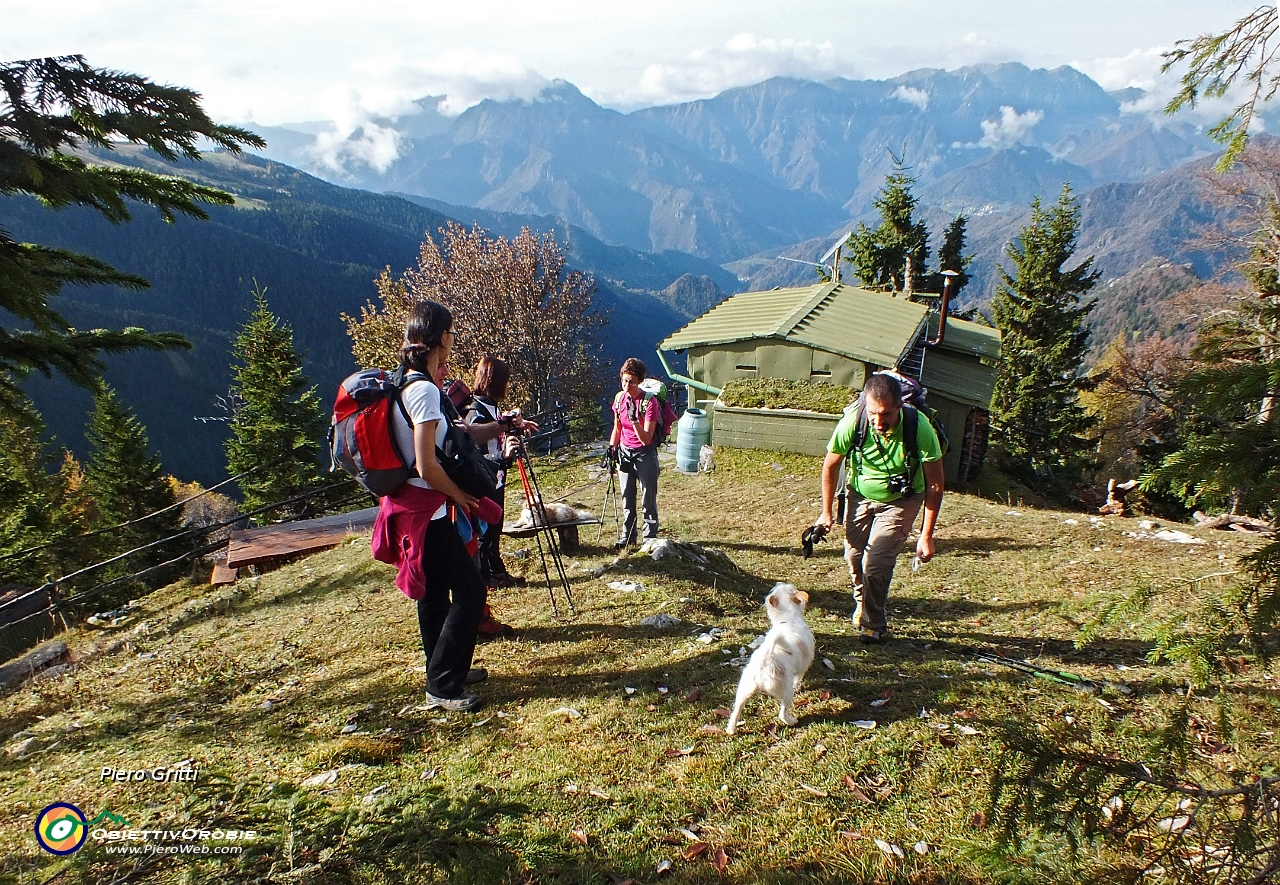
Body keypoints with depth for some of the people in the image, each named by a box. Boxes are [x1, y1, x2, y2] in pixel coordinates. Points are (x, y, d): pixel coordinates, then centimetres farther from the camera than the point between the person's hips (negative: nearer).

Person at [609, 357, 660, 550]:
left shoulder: (650, 402, -19)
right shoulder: (619, 398, -1)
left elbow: (646, 439, -22)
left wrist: (634, 419, -34)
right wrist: (612, 447, 5)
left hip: (644, 454, -5)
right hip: (624, 452, 5)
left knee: (648, 499, 2)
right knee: (627, 497, 13)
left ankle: (650, 538, 15)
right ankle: (627, 536, 26)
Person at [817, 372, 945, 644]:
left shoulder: (920, 428, -32)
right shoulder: (852, 422, -28)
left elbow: (935, 484, -20)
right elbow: (830, 465, -8)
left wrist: (926, 536, -19)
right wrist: (826, 511, -3)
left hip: (900, 501, -2)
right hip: (861, 495, 2)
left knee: (876, 563, -12)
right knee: (854, 555, 6)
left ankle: (874, 626, 13)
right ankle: (862, 605, 38)